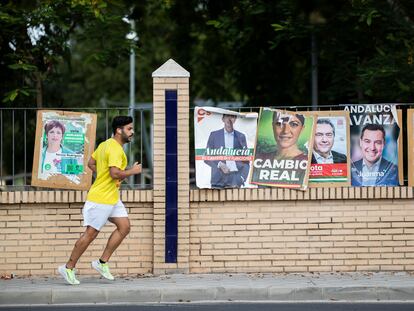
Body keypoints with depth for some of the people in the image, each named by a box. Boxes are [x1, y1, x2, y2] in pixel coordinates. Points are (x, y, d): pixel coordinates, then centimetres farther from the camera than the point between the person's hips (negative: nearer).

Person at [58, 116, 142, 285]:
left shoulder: (105, 144, 11)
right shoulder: (115, 149, -20)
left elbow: (91, 163, 19)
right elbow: (115, 173, -30)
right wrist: (132, 171, -15)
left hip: (112, 198, 10)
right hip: (101, 199, -10)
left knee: (124, 226, 4)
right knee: (91, 233, -3)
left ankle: (102, 262, 10)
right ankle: (68, 268, 8)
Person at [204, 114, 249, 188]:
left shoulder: (241, 137, 11)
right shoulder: (214, 135, 9)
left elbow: (246, 161, 11)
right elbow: (207, 158, 7)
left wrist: (241, 179, -1)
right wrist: (219, 164, -10)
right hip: (218, 181, 0)